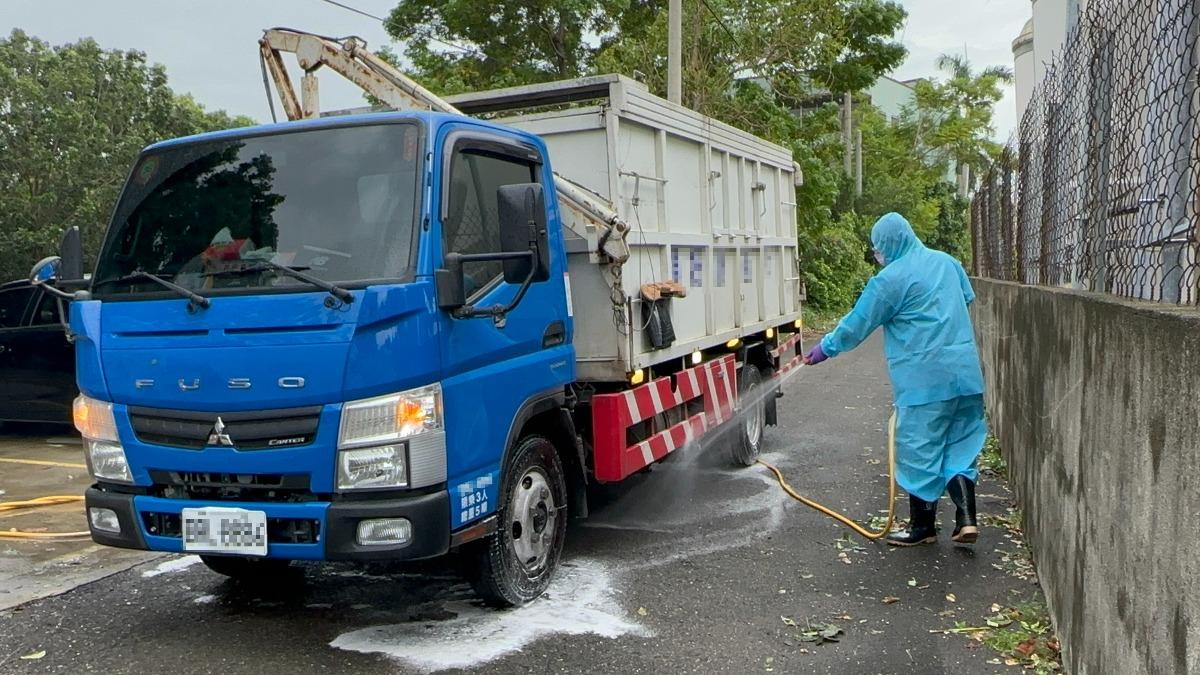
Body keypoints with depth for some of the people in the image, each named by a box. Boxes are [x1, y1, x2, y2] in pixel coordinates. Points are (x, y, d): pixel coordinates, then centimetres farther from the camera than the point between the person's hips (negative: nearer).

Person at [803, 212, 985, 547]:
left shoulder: (890, 279, -11)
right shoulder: (947, 262, 10)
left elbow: (857, 324, -5)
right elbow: (968, 298, 27)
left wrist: (825, 348, 9)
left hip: (923, 379, -7)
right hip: (965, 372, 7)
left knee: (919, 450, 5)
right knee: (960, 445, 14)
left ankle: (922, 526, 15)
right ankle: (966, 519, 6)